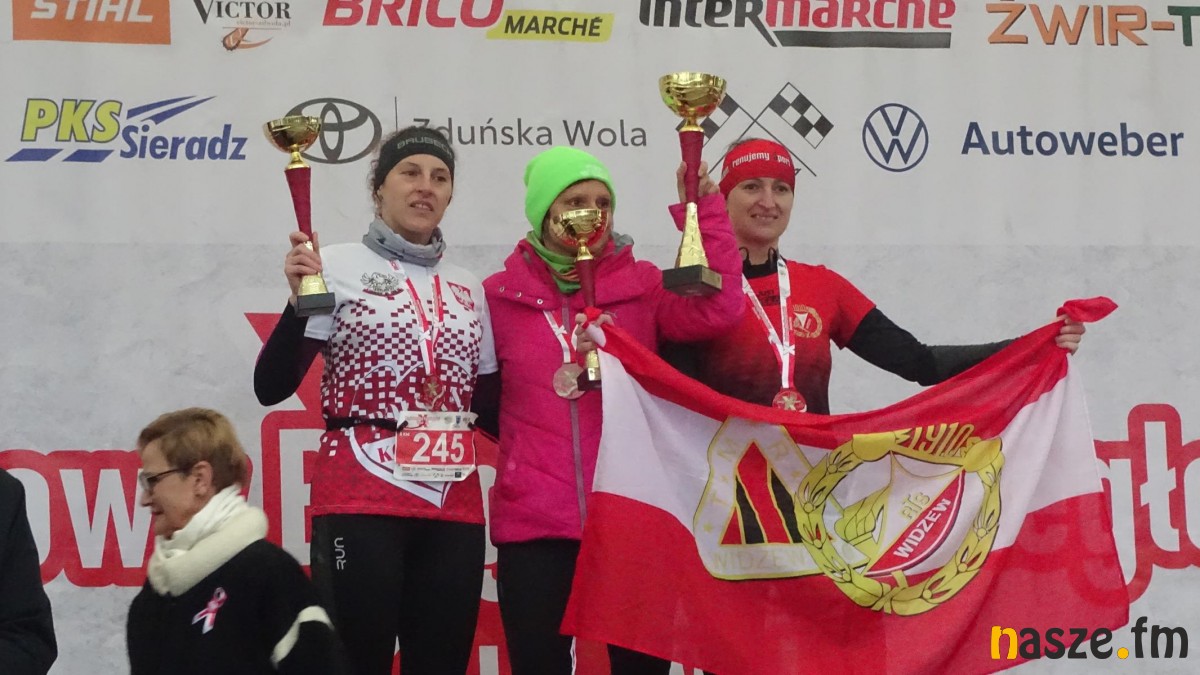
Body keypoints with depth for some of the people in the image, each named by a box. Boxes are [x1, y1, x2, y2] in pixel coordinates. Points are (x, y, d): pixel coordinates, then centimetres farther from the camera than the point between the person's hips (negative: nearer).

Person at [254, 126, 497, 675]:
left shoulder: (467, 288, 14)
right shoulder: (339, 266, 0)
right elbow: (271, 387, -7)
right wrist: (301, 298, -20)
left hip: (454, 509, 5)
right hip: (361, 505, -5)